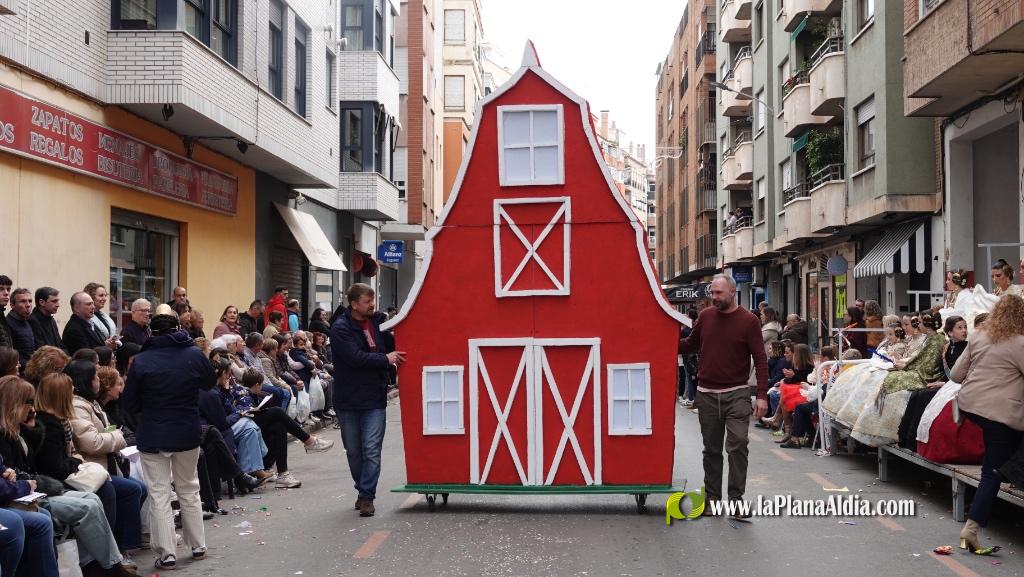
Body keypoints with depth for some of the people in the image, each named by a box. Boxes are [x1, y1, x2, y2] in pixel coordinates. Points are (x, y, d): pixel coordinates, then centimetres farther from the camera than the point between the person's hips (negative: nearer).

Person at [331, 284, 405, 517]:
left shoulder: (376, 321, 6)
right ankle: (363, 490, 28)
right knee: (354, 451, 12)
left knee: (372, 450, -6)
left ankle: (367, 496, 1)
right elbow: (356, 358, -19)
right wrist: (386, 359, -13)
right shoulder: (340, 328, -8)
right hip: (348, 400, -2)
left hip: (374, 399, 2)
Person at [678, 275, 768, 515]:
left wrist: (762, 395, -13)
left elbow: (760, 359, -7)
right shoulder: (705, 316, 5)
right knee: (711, 449, 11)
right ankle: (712, 497, 21)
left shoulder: (748, 320, -6)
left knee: (737, 446, -10)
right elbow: (691, 345, 17)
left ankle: (736, 497, -1)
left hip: (736, 394, -3)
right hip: (707, 394, 4)